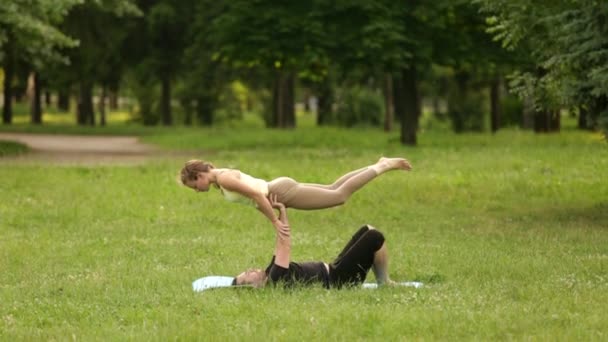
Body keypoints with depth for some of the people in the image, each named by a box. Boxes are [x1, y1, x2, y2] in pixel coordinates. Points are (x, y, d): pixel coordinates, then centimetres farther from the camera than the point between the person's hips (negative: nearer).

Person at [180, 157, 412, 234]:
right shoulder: (222, 177, 10)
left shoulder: (224, 179, -20)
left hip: (283, 194, -9)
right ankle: (380, 165, 24)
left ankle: (383, 167, 3)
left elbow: (257, 194, -26)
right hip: (280, 190, 9)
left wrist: (275, 222, -22)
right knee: (334, 190, 18)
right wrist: (276, 218, 17)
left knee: (340, 195, -3)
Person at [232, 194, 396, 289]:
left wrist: (280, 214, 5)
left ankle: (383, 280, 19)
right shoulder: (276, 280, -25)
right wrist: (283, 211, -20)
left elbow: (281, 246, 10)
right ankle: (384, 283, 5)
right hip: (338, 280, -10)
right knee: (374, 237, -15)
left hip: (332, 271, 10)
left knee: (368, 231, 12)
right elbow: (285, 245, -25)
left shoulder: (271, 275, 3)